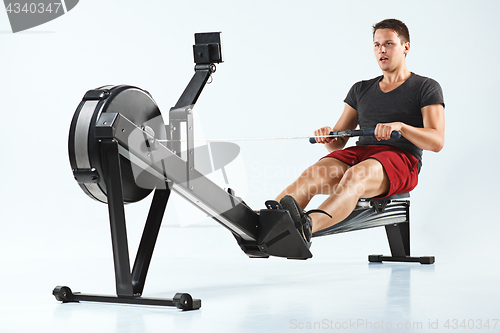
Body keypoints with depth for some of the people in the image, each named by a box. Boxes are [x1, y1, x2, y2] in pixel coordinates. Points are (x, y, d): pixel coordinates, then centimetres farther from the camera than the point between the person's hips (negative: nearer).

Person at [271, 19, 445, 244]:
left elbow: (437, 141, -4)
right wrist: (326, 136, -6)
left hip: (400, 158, -4)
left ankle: (307, 225, -68)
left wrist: (400, 126, -22)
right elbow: (338, 142, 20)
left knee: (355, 176, -40)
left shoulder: (426, 88, 10)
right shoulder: (361, 90, 25)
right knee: (313, 175, -30)